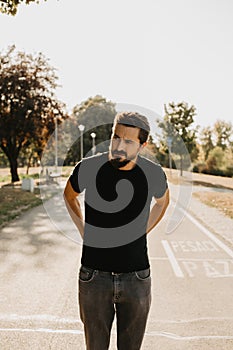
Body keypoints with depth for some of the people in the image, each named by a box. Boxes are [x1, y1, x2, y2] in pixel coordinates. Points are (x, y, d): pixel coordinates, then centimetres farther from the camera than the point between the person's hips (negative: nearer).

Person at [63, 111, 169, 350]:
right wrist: (84, 231, 5)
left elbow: (162, 201, 15)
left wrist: (141, 233, 7)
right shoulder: (89, 167, -11)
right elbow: (69, 195, 11)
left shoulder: (153, 173, -9)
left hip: (136, 277, 1)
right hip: (94, 276, 0)